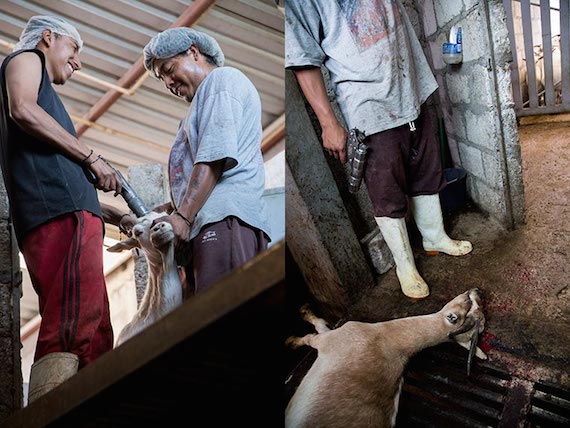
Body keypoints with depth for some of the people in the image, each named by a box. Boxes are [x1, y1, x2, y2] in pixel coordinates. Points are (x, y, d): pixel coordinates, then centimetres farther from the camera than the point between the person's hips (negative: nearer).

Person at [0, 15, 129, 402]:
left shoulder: (41, 86, 38)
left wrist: (117, 218, 29)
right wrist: (91, 157, -5)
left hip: (69, 215, 9)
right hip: (60, 214, -9)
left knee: (95, 340, 0)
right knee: (71, 331, -23)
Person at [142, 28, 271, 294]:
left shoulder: (222, 78, 7)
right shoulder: (204, 98, 37)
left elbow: (215, 156, -9)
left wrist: (183, 216, -15)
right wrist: (174, 208, 13)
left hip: (225, 216, -9)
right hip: (212, 222, 9)